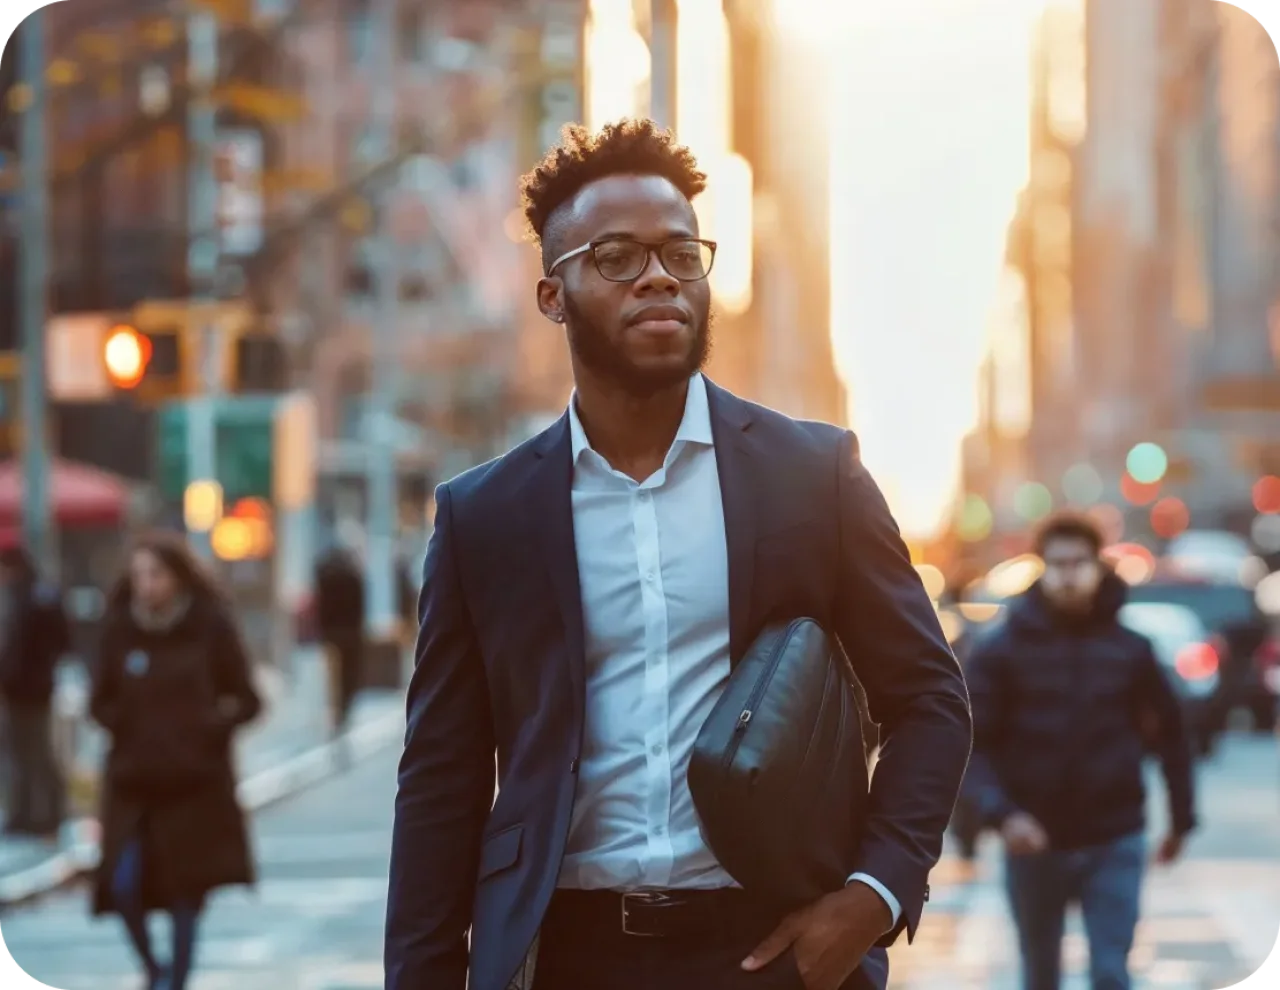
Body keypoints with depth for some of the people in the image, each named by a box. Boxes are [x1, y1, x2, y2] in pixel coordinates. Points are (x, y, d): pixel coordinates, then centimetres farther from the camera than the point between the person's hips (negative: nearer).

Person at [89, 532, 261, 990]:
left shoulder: (211, 626, -3)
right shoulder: (120, 627, 2)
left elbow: (247, 701, 2)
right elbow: (100, 702, 10)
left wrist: (210, 725, -14)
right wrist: (127, 726, -9)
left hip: (195, 781, -1)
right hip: (132, 781, 1)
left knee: (185, 899, 1)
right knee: (124, 884, -11)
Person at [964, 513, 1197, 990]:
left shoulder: (1129, 649, 1)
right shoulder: (1002, 649, -4)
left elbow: (1171, 734, 10)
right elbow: (974, 743, -8)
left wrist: (1182, 820, 10)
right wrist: (1001, 813, -23)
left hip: (1114, 843, 0)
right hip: (1034, 843, 0)